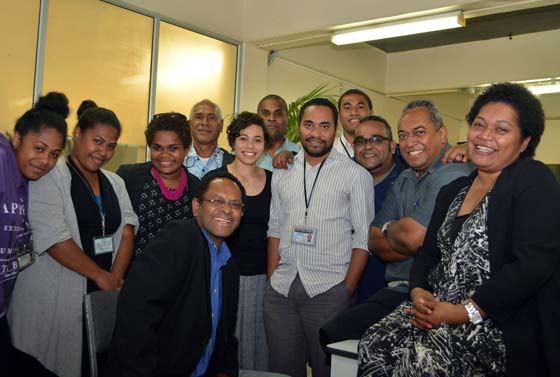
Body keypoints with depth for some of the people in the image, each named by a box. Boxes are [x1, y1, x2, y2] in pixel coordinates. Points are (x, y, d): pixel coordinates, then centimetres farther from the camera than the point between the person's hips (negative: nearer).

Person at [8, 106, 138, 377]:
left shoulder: (115, 183, 13)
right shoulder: (49, 177, -6)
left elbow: (126, 231, 5)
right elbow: (54, 238, -16)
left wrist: (115, 278, -10)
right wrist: (101, 276, -11)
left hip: (103, 294, 5)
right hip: (53, 297, -5)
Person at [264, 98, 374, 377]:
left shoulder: (356, 175, -1)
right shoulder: (282, 173, 11)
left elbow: (363, 237, -3)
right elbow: (275, 229, 14)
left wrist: (348, 289, -9)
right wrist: (271, 279, 7)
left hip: (328, 290, -3)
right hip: (280, 289, 4)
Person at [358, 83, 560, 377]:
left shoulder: (535, 182, -4)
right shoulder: (453, 190, 18)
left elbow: (532, 264, -16)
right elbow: (429, 251, 17)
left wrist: (465, 312, -18)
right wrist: (418, 292, -5)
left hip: (505, 324, -6)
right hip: (437, 310, 6)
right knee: (375, 344, -18)